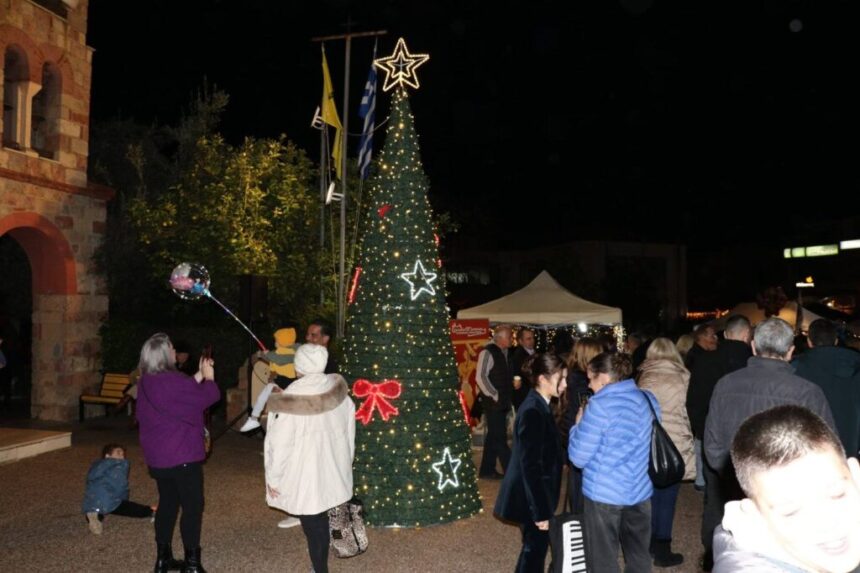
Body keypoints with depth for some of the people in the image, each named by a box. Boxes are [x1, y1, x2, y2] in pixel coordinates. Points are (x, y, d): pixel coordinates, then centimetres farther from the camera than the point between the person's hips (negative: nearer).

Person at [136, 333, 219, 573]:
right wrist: (209, 377, 3)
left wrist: (199, 375, 11)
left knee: (168, 503, 19)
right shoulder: (172, 381, -22)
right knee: (192, 506, 2)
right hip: (181, 456, -9)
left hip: (157, 456, 9)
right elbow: (208, 396, -14)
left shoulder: (146, 382, 6)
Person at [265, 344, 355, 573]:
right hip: (332, 473, 5)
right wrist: (344, 463, 19)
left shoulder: (289, 402, -23)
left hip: (304, 479, -5)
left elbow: (279, 445, -16)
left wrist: (273, 478, -1)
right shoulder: (340, 393, -8)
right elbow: (349, 433, 4)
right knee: (320, 522, 24)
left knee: (313, 527, 9)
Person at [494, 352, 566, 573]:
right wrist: (540, 511, -21)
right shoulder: (533, 411, -24)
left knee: (535, 546, 19)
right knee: (535, 547, 4)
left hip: (535, 494, 9)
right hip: (530, 497, -9)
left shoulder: (539, 406, 6)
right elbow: (531, 465, -24)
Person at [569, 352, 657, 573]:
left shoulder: (600, 406, -18)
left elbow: (578, 457, -15)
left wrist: (578, 424, 0)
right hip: (641, 491, 7)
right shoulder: (649, 399, 3)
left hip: (604, 494, -6)